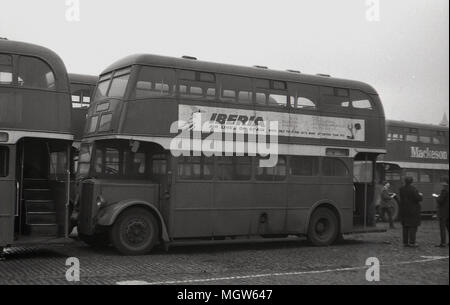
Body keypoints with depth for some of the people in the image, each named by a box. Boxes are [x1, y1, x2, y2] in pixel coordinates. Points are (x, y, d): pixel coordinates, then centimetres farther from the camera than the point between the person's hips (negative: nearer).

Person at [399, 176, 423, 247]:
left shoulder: (401, 189, 3)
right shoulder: (413, 189, -17)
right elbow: (418, 198, -19)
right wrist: (420, 195, 5)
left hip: (404, 210, 6)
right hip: (413, 210, -6)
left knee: (405, 226, 12)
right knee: (413, 226, 1)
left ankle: (405, 242, 14)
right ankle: (412, 242, -2)